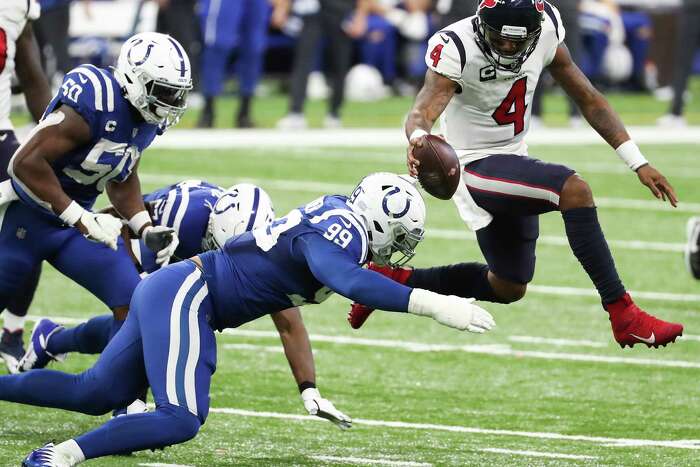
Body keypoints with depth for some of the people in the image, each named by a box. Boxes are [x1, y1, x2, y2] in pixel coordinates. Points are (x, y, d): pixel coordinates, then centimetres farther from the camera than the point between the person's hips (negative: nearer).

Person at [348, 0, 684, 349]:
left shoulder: (545, 28, -8)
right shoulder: (456, 47, -24)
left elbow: (587, 99, 2)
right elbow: (423, 111, -37)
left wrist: (638, 163, -1)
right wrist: (418, 137, -62)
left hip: (514, 160, 8)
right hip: (477, 167, -8)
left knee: (508, 288, 17)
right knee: (575, 190, -30)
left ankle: (396, 281, 28)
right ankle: (623, 316, -26)